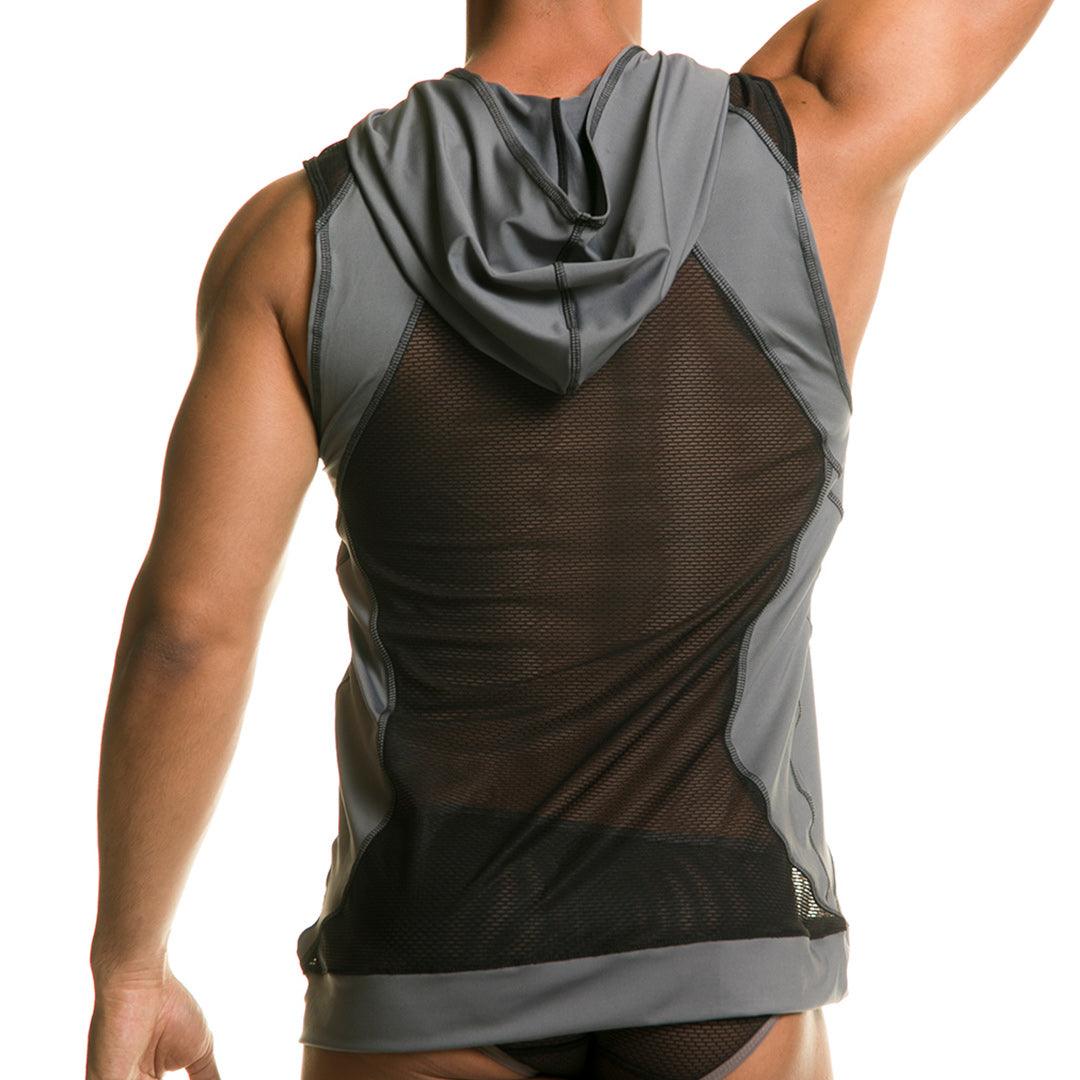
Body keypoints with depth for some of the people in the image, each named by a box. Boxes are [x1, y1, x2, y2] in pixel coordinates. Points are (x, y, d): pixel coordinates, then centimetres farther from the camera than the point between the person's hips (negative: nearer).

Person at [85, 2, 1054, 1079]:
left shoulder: (303, 235, -11)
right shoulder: (806, 148, -12)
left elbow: (184, 625, -13)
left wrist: (125, 978, -2)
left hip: (441, 992, 0)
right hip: (717, 975, 0)